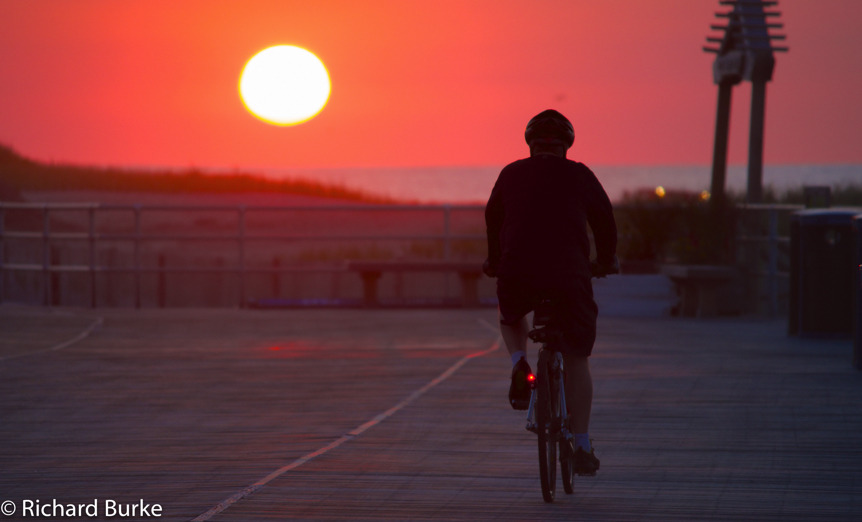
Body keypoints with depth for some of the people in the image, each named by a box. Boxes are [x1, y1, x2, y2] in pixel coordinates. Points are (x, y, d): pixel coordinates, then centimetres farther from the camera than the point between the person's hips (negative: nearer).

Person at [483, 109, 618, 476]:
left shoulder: (512, 174, 12)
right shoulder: (579, 175, 9)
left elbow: (493, 219, 25)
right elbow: (604, 219, 19)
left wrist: (495, 261, 43)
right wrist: (607, 261, 38)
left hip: (517, 274, 1)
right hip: (570, 275, -1)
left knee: (511, 320, 34)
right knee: (576, 360, 9)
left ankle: (519, 366, 2)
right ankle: (582, 447, 6)